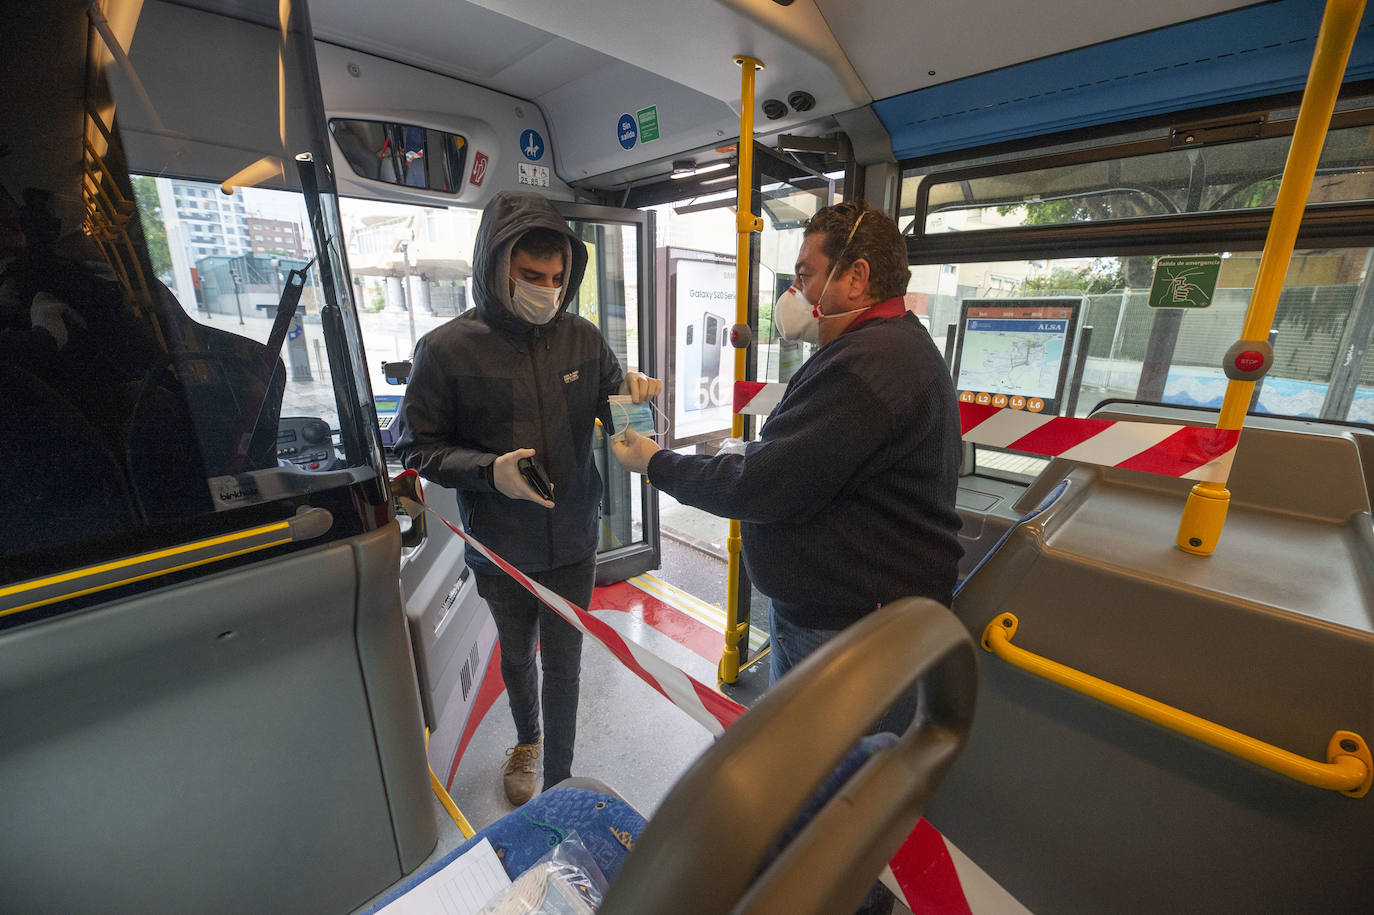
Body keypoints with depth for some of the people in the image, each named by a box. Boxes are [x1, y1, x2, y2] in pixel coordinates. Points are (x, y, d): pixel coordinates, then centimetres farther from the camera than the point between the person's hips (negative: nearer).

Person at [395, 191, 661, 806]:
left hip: (573, 544, 1)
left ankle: (559, 781, 40)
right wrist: (491, 471, -24)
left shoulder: (581, 338, -5)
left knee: (563, 665, 15)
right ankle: (527, 740, 57)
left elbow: (610, 412, 8)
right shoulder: (446, 349, -12)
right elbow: (416, 446, -7)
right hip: (502, 552, 0)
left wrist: (632, 392, -15)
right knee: (516, 657, 25)